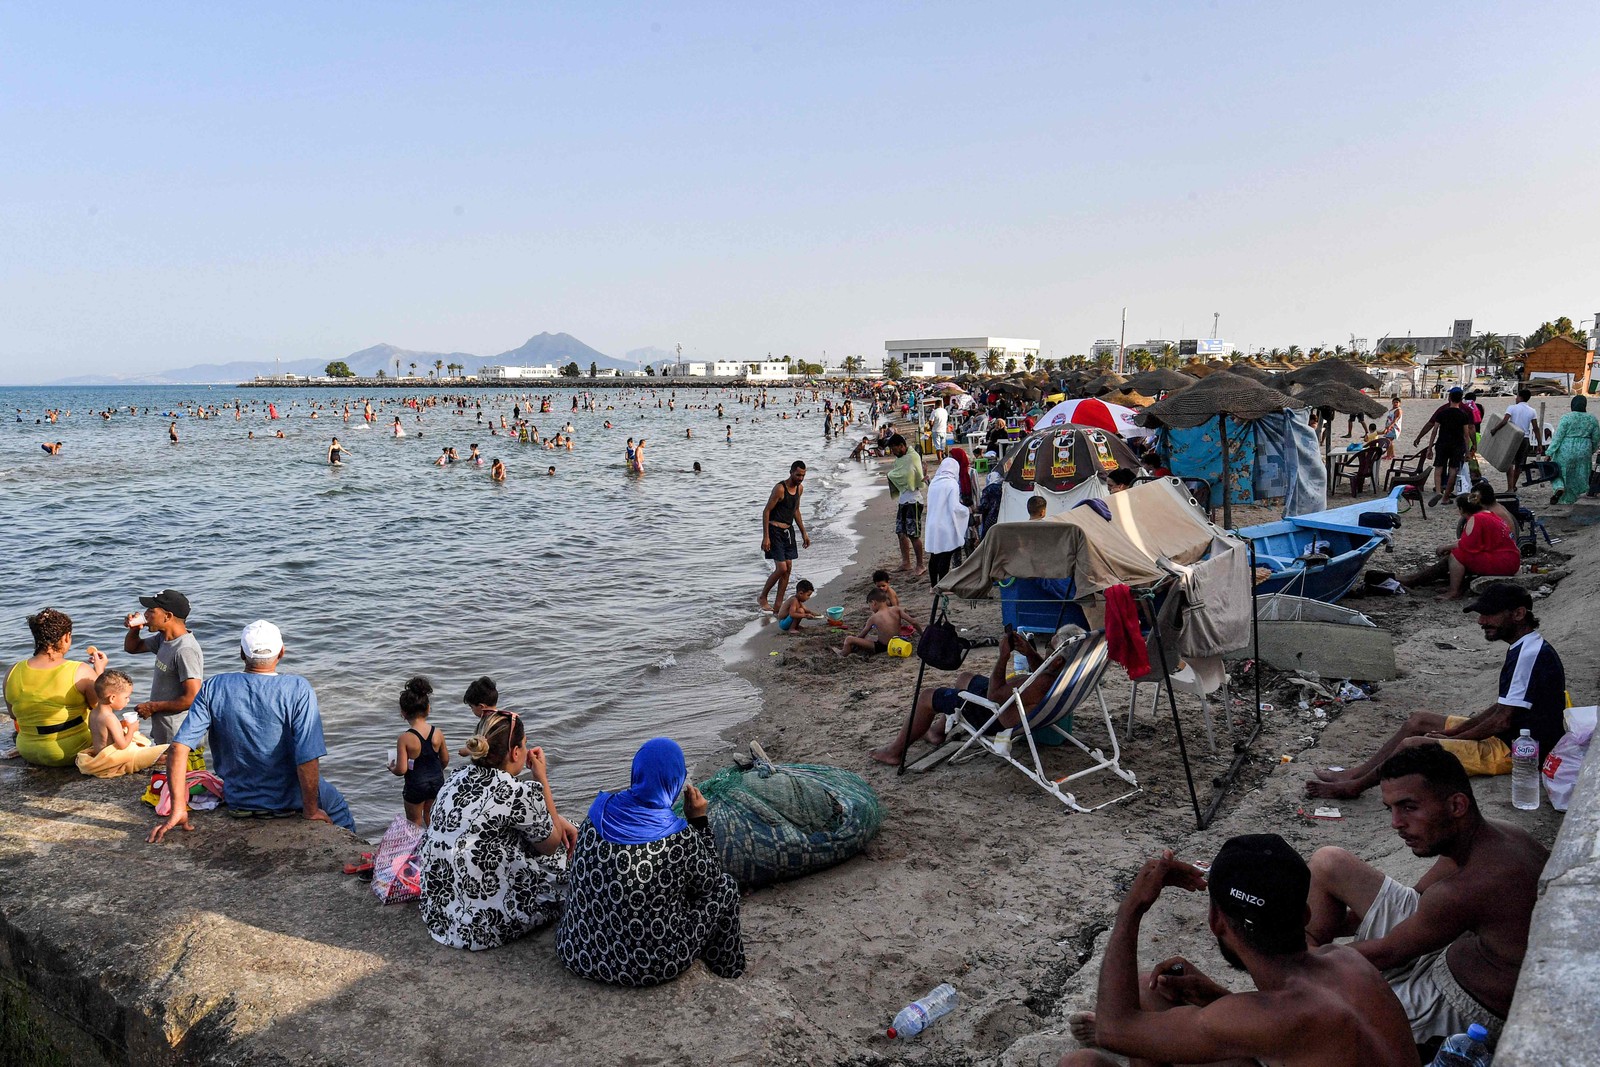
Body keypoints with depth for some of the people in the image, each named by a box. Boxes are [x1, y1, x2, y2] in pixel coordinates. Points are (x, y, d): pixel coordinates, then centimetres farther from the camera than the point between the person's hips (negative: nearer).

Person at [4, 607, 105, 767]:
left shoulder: (13, 672, -9)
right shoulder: (81, 672, -22)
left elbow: (13, 715, 5)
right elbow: (100, 707, -7)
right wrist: (99, 671, 1)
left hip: (29, 753, 5)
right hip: (73, 752, -5)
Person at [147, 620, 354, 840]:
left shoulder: (213, 688, -12)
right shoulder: (298, 689, -22)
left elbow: (178, 748, -16)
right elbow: (308, 759, -26)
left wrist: (178, 810, -10)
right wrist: (310, 811, -12)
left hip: (237, 803, 4)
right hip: (288, 802, -4)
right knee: (334, 802, 29)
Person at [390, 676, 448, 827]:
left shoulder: (405, 739, -23)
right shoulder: (437, 733, -12)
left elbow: (402, 769, -22)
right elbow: (445, 760, 0)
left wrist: (391, 768, 1)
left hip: (415, 785, -4)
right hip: (437, 780, 4)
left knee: (415, 822, 17)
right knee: (430, 816, 27)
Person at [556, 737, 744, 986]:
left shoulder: (598, 815, -8)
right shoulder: (681, 838, -21)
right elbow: (711, 881, -2)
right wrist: (699, 820, 1)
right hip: (651, 967, -4)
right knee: (726, 886, 11)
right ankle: (725, 965, 32)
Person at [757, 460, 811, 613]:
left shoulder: (800, 488, 8)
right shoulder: (780, 488, -17)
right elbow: (766, 511, -16)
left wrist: (804, 533, 20)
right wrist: (766, 537, -20)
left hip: (788, 530, 8)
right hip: (775, 530, -8)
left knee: (788, 567, 5)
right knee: (781, 568, -13)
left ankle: (779, 604, 13)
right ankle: (762, 598, 6)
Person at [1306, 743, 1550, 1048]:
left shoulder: (1470, 887, -35)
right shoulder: (1495, 836, -7)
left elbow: (1385, 954, -19)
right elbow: (1419, 896, 9)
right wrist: (1322, 927, 7)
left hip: (1463, 1011, -8)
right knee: (1327, 863, 2)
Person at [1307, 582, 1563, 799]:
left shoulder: (1529, 654, -23)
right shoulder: (1524, 649, 10)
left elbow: (1503, 720, -23)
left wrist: (1453, 737, -10)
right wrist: (1452, 732, 7)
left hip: (1514, 750, -11)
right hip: (1508, 736, 11)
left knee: (1412, 745, -18)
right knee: (1418, 720, 13)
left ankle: (1355, 786, 0)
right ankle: (1355, 774, 12)